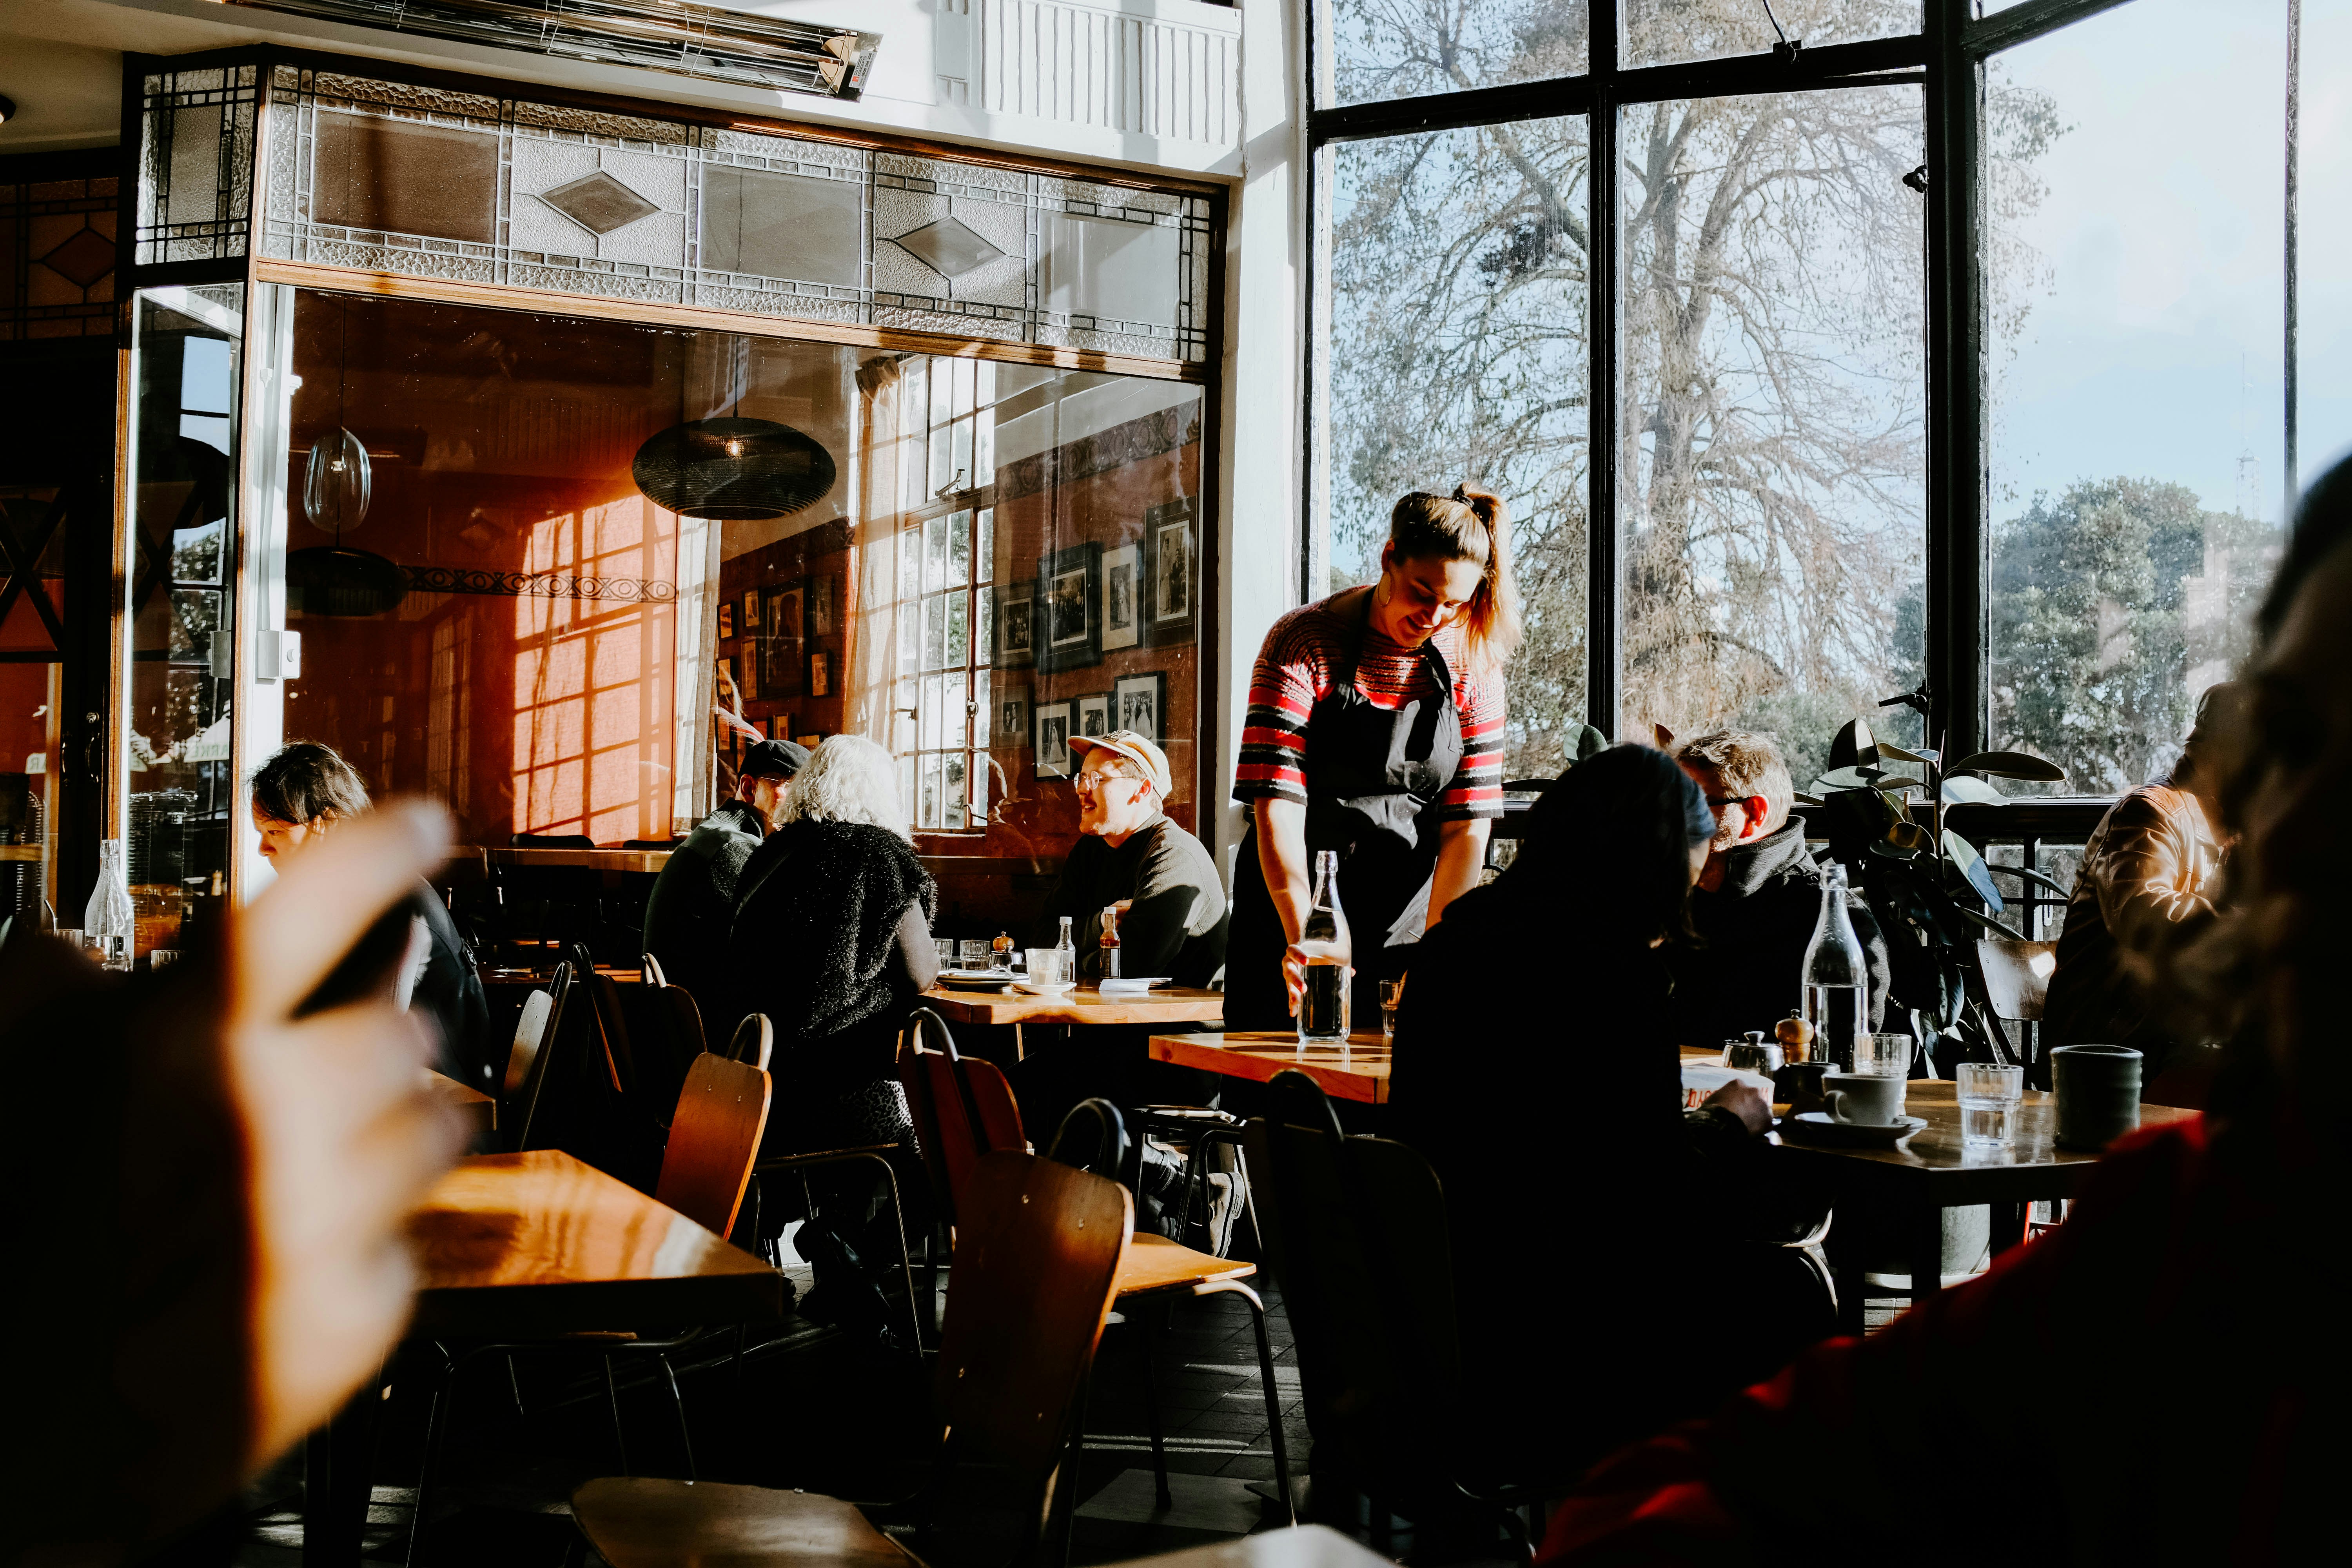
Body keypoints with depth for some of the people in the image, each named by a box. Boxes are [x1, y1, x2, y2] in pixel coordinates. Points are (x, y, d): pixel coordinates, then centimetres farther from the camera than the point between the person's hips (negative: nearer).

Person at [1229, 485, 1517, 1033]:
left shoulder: (1474, 665, 0)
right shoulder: (1302, 644, -11)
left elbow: (1467, 826, -2)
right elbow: (1276, 806, -18)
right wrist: (1301, 935, -31)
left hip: (1405, 926, 2)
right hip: (1293, 930, -2)